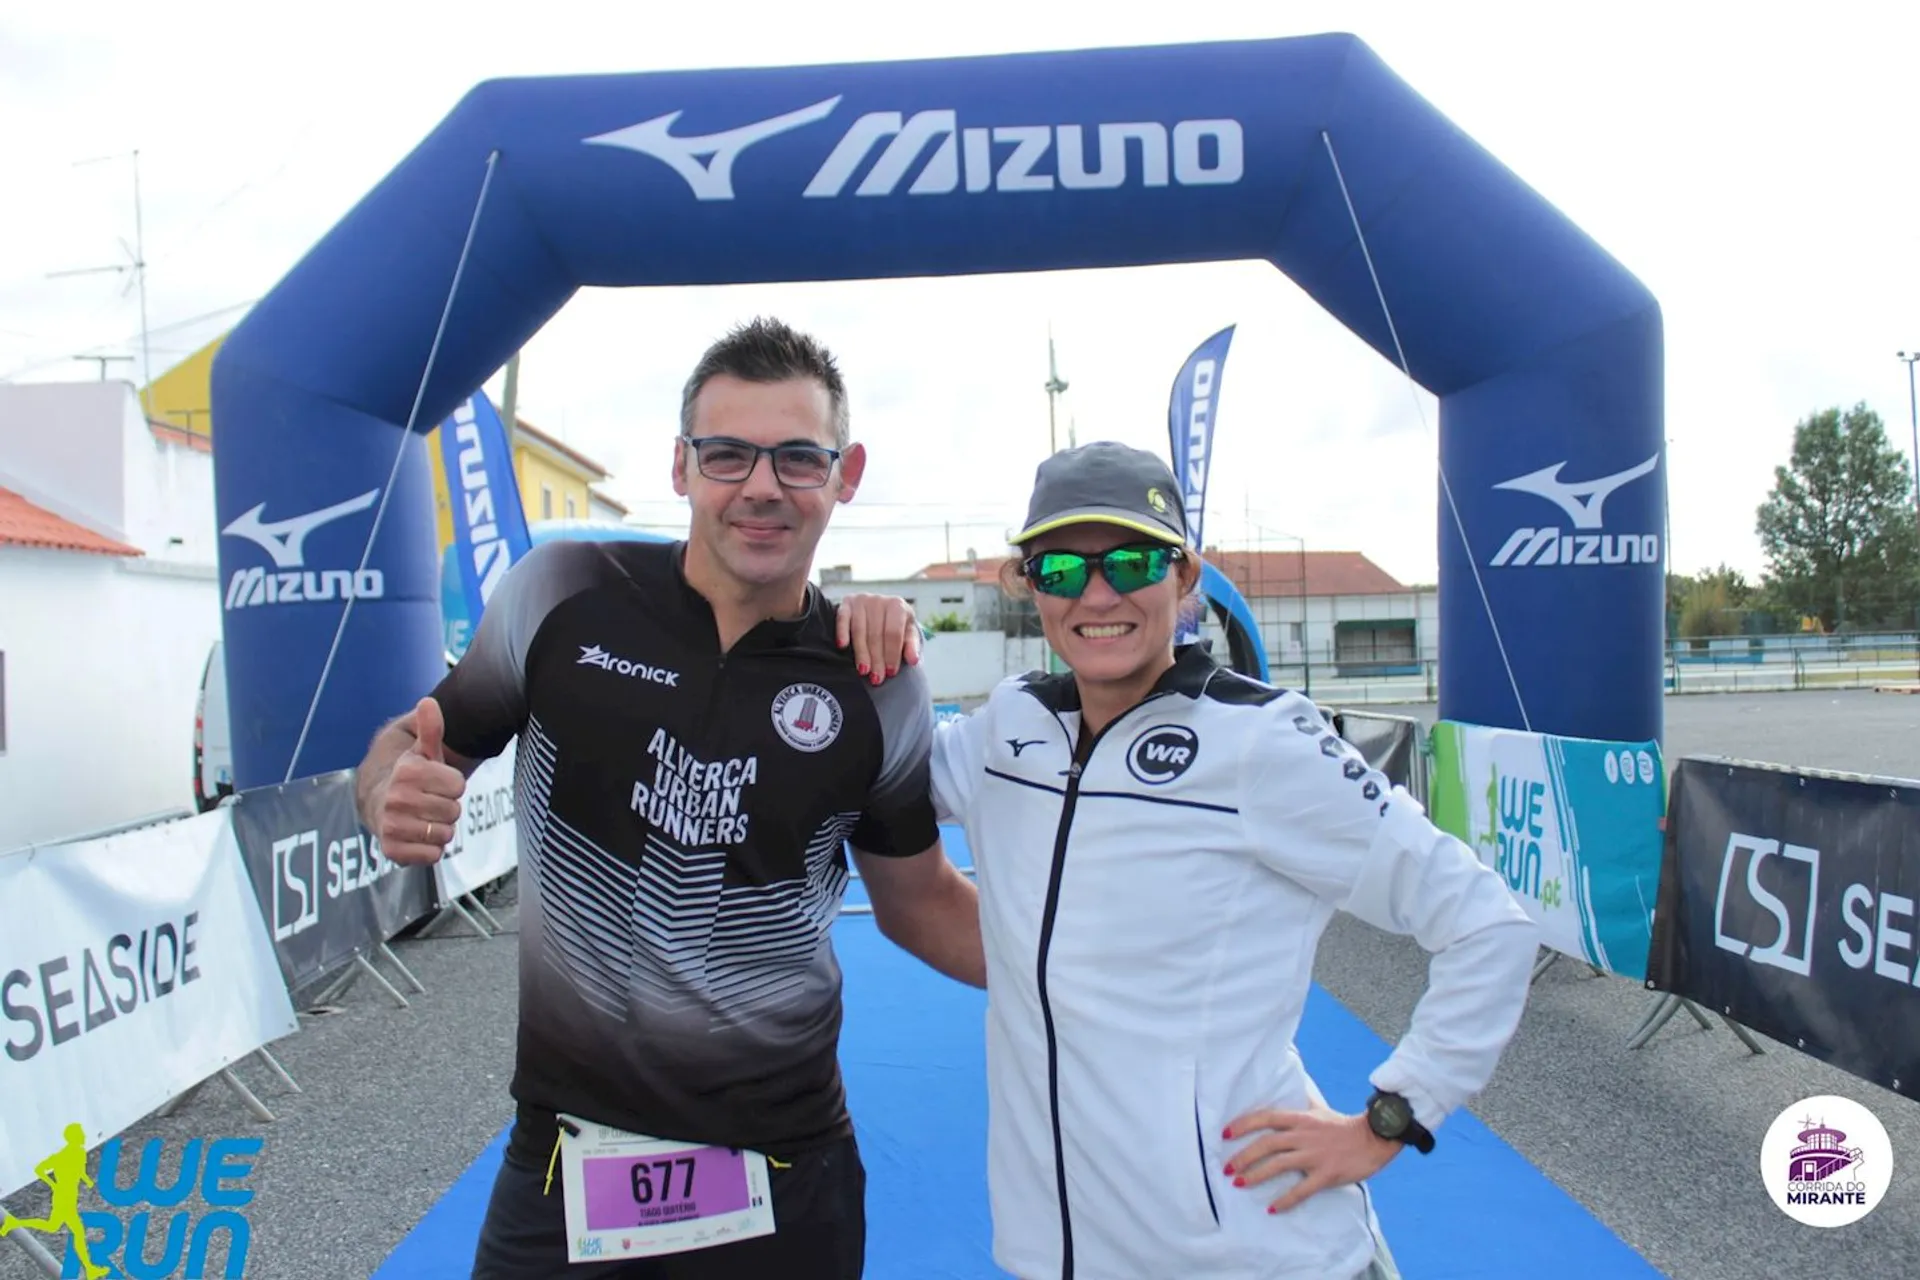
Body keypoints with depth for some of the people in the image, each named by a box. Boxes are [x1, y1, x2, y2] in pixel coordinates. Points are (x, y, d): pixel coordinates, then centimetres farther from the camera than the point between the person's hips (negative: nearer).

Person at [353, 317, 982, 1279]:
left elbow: (917, 898, 6)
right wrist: (396, 799, -18)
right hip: (566, 1148, 0)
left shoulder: (878, 686, -7)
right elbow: (417, 744, 4)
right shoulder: (561, 593, -9)